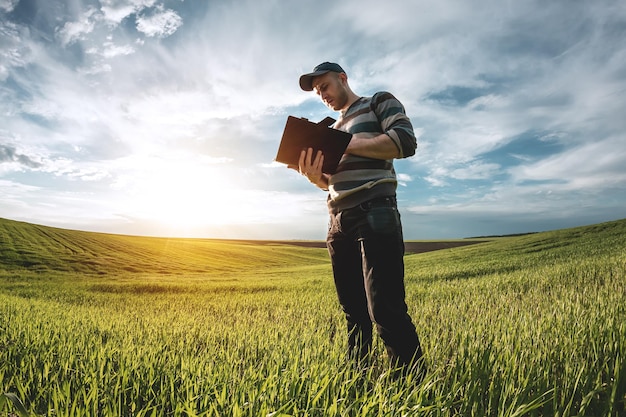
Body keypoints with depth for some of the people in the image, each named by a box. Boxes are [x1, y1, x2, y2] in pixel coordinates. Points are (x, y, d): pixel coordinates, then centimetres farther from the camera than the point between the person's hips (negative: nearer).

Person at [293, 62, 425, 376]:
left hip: (375, 215, -7)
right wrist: (314, 175, -1)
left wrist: (348, 144, -11)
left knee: (385, 309, -12)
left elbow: (406, 142, -8)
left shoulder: (380, 102, 10)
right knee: (353, 311, 9)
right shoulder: (333, 128, 28)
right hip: (338, 223, 7)